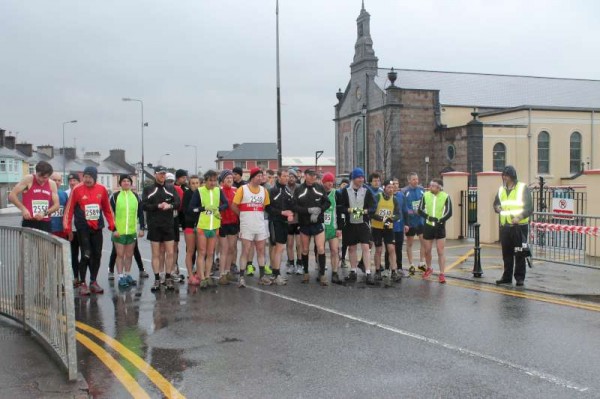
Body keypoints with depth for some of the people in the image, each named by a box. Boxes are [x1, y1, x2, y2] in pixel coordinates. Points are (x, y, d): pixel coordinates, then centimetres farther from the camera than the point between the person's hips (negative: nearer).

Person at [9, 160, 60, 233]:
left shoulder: (52, 184, 7)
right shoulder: (28, 179, -4)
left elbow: (57, 205, 7)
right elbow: (12, 195, -6)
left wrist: (44, 213, -10)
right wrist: (23, 208, -19)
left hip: (45, 223, 4)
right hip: (29, 223, -4)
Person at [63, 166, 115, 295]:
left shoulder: (102, 189, 4)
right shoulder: (77, 190, -6)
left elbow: (107, 208, 12)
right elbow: (69, 209, -4)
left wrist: (111, 224, 11)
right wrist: (68, 227, -6)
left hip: (97, 228, 4)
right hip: (83, 228, -4)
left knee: (97, 255, 7)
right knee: (86, 255, -7)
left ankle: (93, 282, 19)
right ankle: (82, 284, 5)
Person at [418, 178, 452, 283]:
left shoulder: (445, 196, -10)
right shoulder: (426, 195, -3)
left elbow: (449, 213, -10)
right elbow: (420, 210, -4)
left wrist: (440, 220, -23)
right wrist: (429, 217, -19)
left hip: (440, 227, -3)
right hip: (428, 226, 3)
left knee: (440, 251, -2)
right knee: (427, 250, 13)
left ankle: (442, 274, 4)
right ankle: (429, 268, 36)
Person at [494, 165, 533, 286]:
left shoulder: (522, 188, -5)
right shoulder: (501, 189, 11)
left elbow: (529, 208, -7)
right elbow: (496, 203, 20)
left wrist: (520, 217, -22)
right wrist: (497, 208, -4)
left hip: (519, 226, -5)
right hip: (505, 226, 5)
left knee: (519, 253, -1)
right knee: (506, 253, 9)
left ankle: (520, 278, 7)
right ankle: (507, 277, 17)